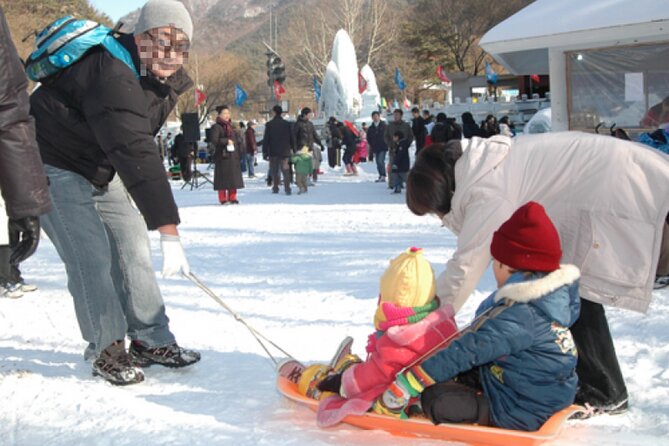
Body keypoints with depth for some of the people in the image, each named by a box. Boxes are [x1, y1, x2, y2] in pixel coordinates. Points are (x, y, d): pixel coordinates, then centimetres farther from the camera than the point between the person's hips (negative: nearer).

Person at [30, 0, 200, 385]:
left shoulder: (166, 81, -3)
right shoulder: (113, 75, -33)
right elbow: (135, 153, -42)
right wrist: (169, 230, -46)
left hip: (100, 170, 9)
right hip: (53, 165, -9)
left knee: (132, 246, 5)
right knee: (91, 253, -15)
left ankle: (151, 341, 14)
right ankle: (107, 351, -1)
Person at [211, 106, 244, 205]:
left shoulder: (230, 126, 18)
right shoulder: (216, 127, -5)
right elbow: (214, 140, -17)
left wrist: (239, 153, 16)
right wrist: (226, 141, -18)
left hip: (233, 155, 7)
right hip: (222, 155, -7)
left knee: (234, 176, 6)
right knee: (223, 177, -5)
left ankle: (232, 197, 13)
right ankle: (223, 199, 1)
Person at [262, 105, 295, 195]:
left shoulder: (269, 124, -6)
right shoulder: (287, 124, 1)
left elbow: (266, 139, -5)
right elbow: (292, 137, 5)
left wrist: (265, 152, 0)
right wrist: (293, 149, 12)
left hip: (273, 151, -1)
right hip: (285, 151, 1)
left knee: (274, 170, 11)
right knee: (285, 169, 1)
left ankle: (275, 188, 13)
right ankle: (287, 188, -11)